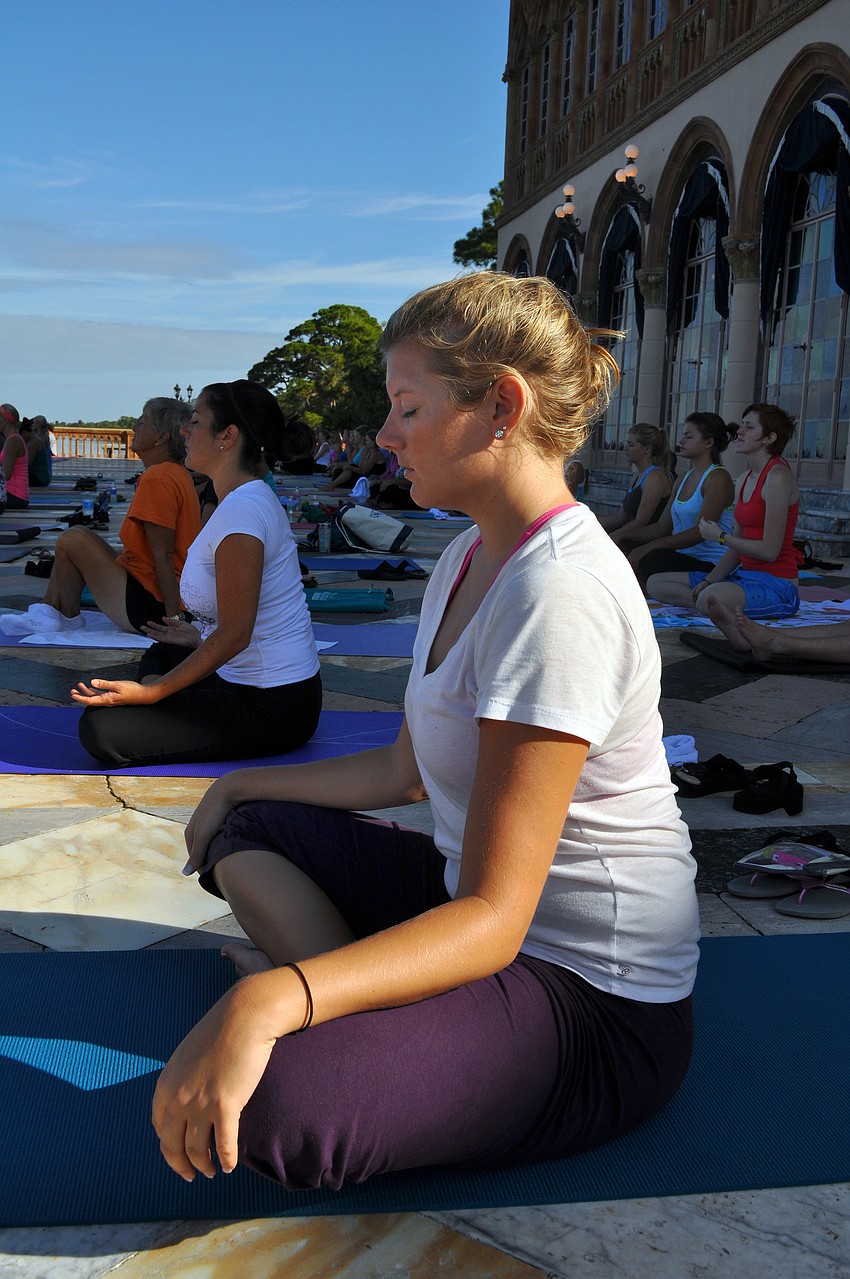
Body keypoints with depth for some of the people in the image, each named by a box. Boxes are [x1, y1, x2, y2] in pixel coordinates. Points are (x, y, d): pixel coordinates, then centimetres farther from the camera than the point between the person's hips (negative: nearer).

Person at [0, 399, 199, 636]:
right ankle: (47, 611, 18)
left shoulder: (156, 478, -21)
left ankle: (69, 617, 12)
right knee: (79, 534, 17)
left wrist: (174, 617, -25)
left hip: (150, 606, -11)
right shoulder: (177, 474, 11)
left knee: (72, 540, -10)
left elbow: (163, 555, -24)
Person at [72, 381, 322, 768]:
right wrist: (201, 637, 30)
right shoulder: (250, 498, 10)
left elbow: (234, 634, -23)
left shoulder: (242, 511, -22)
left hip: (271, 708, -11)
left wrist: (153, 692, -20)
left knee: (99, 727, -17)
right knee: (160, 655, 36)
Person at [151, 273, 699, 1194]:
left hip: (600, 1007, -10)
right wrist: (241, 785, 22)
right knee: (245, 834, 12)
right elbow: (403, 771, 17)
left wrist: (267, 1002, -41)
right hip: (486, 905, 10)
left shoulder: (559, 596, -24)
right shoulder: (471, 559, 8)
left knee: (267, 1099, -32)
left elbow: (492, 918, -28)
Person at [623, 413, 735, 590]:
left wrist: (649, 547, -26)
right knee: (622, 546, -8)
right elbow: (662, 527, 17)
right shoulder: (685, 478, 20)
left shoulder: (717, 477, -8)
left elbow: (700, 532, -19)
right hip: (681, 555, 9)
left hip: (710, 563, -9)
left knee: (649, 560, -34)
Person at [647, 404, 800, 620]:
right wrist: (708, 581, 0)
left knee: (710, 598, -40)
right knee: (655, 584, 5)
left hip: (775, 585, -10)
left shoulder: (777, 477, -14)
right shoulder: (743, 480, 14)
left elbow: (769, 551, -19)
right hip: (745, 574, 10)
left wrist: (720, 537, -9)